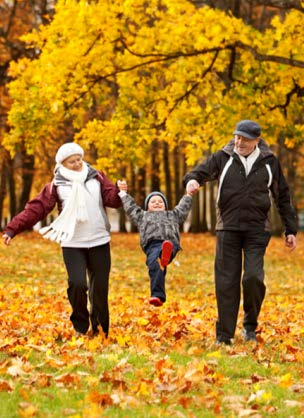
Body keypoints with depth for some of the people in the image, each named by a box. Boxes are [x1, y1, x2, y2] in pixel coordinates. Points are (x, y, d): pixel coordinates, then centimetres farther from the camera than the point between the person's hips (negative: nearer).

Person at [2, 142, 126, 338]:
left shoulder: (97, 177, 7)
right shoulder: (57, 185, 2)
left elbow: (111, 199, -2)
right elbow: (36, 209, -5)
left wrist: (119, 191, -26)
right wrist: (12, 228, -15)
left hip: (99, 242, 2)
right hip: (72, 244, -2)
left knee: (100, 287, 5)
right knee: (77, 284, -15)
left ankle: (100, 330, 20)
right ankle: (80, 327, 6)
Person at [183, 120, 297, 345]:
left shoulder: (269, 162, 7)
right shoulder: (223, 158, 5)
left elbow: (283, 197, 14)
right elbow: (202, 171, -4)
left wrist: (291, 230, 12)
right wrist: (192, 180, -29)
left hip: (257, 229, 0)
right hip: (228, 228, 1)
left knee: (253, 276, -14)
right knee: (226, 282, -1)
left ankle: (250, 325, 9)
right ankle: (224, 335, 7)